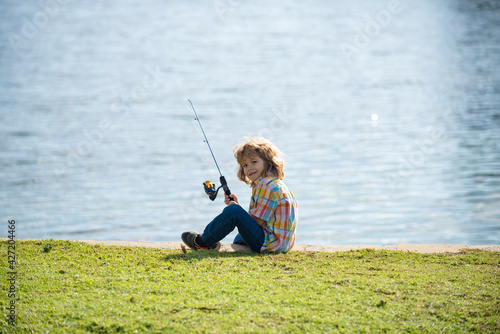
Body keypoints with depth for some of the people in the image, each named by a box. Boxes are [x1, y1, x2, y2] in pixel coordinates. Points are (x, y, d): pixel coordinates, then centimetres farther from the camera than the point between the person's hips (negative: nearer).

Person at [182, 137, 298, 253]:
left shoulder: (267, 186, -14)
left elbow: (258, 221, -16)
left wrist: (235, 208, -2)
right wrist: (237, 205, 7)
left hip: (270, 243, -11)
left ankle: (203, 242, -1)